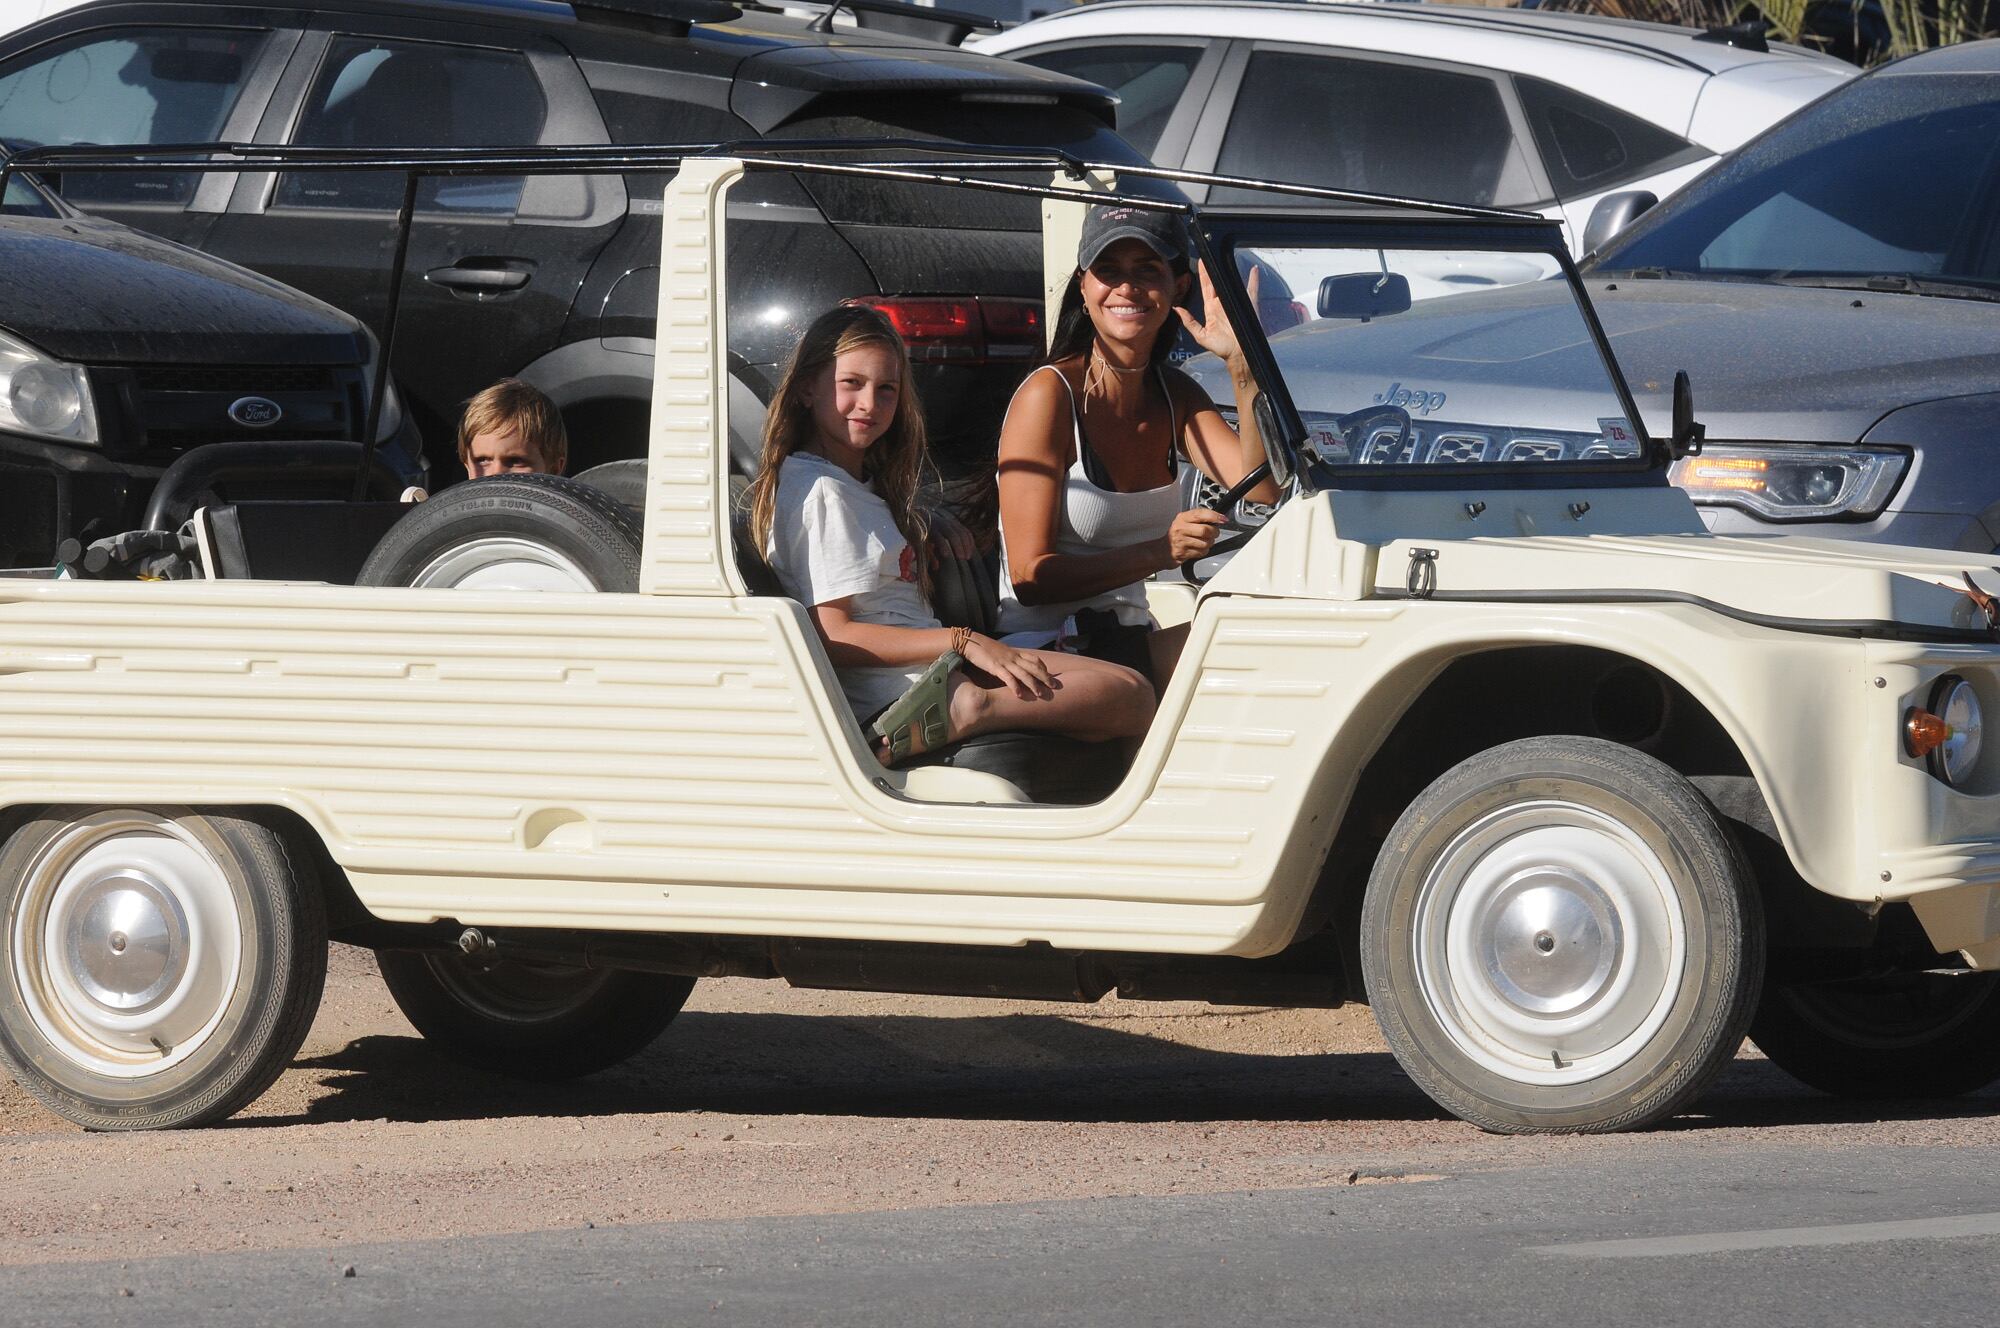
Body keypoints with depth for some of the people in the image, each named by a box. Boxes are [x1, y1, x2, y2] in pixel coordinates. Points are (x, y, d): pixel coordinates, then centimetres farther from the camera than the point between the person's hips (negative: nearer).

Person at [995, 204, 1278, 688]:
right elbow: (1030, 577, -14)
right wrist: (1161, 552, -24)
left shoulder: (1175, 395, 11)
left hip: (1126, 640, 7)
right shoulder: (1050, 395, -10)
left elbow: (1263, 488, -7)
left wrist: (1242, 366, -16)